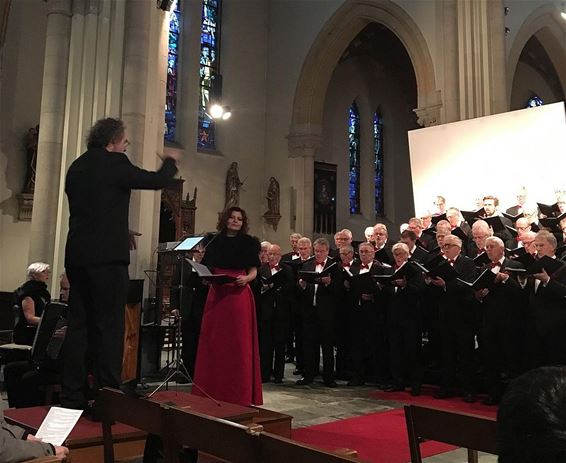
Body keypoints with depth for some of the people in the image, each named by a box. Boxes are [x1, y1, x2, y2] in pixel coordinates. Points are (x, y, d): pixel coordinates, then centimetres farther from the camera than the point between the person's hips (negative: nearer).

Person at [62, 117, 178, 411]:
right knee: (109, 326, -3)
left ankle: (72, 396, 15)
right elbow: (157, 181, -4)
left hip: (77, 255, 8)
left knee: (79, 324, 10)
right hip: (107, 256, -7)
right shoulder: (114, 163, -7)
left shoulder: (77, 166, 16)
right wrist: (170, 163, 16)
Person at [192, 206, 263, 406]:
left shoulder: (248, 243, 5)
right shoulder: (215, 242, 12)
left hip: (239, 295, -2)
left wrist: (246, 279, -19)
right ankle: (212, 391, 15)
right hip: (217, 294, 3)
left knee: (239, 342, -1)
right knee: (214, 341, 4)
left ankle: (240, 393, 7)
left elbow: (254, 271, 2)